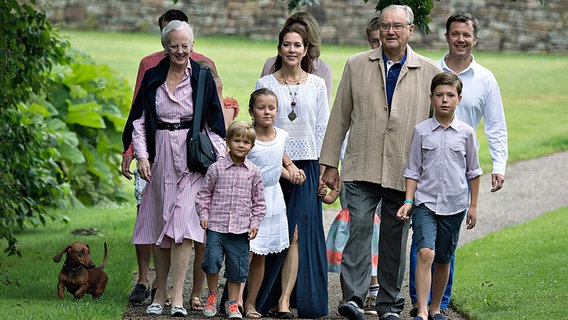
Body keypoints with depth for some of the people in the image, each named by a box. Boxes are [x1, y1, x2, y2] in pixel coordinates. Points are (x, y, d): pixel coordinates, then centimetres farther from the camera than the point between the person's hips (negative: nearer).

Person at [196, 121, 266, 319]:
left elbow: (258, 202, 11)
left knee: (237, 267, 5)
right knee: (212, 259, -13)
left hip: (241, 229, 1)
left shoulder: (253, 172, 6)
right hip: (216, 226, -1)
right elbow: (204, 194, 9)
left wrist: (254, 223, 3)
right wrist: (203, 215, -1)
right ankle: (212, 295, 11)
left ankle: (232, 303, 19)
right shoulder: (216, 168, 2)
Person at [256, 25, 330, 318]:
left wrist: (322, 170, 3)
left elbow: (323, 128, 9)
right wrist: (286, 165, -8)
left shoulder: (317, 84, 8)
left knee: (297, 234, -8)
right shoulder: (266, 83, 4)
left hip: (306, 166, 1)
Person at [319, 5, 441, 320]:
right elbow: (340, 116, 9)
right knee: (359, 228, -14)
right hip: (361, 168, 0)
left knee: (395, 239, 5)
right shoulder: (357, 65, 7)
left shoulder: (429, 72, 6)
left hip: (405, 172, 0)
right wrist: (330, 163, 7)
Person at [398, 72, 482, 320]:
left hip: (454, 206, 2)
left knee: (443, 260, 9)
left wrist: (473, 205, 11)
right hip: (425, 202, -2)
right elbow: (413, 171, 5)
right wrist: (408, 201, -4)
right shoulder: (421, 131, 0)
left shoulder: (466, 133, 1)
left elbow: (473, 171, 11)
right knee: (425, 252, -18)